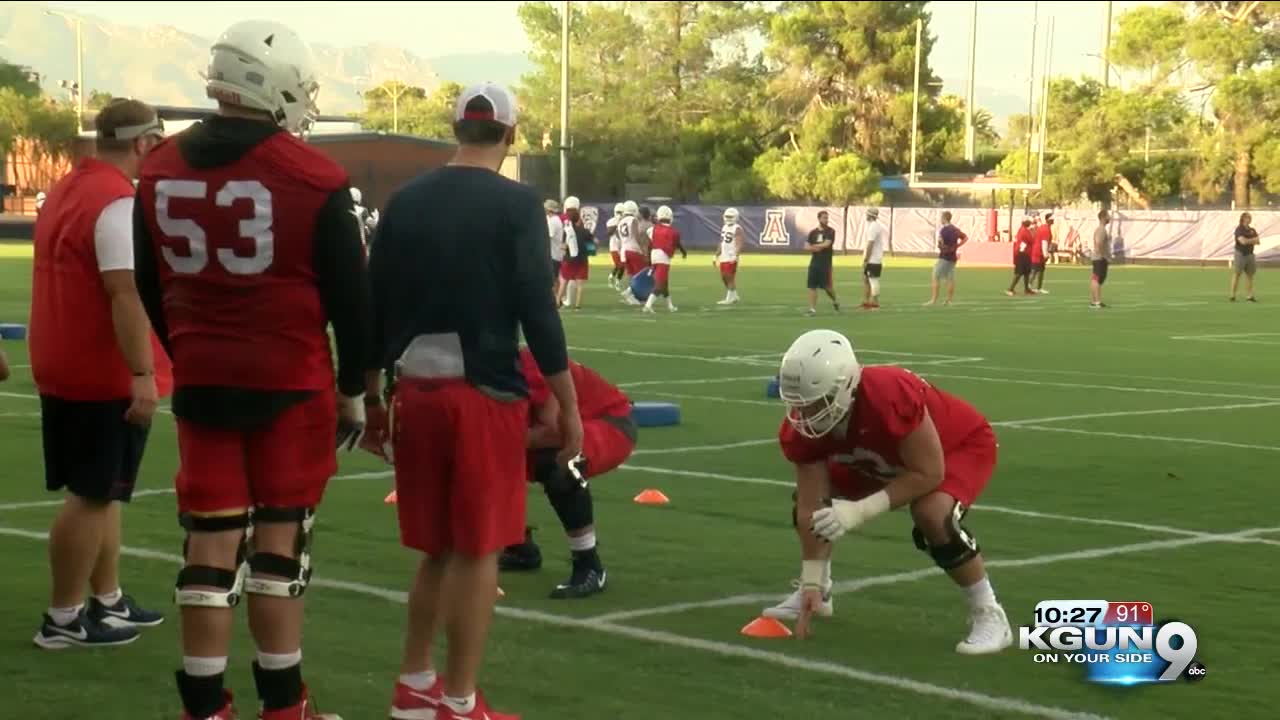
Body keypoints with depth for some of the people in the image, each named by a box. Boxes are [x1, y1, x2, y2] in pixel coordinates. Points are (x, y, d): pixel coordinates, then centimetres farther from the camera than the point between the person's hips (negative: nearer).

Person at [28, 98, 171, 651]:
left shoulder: (66, 191, 12)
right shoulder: (119, 203, -19)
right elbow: (126, 294, -26)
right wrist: (142, 373, -27)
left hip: (65, 369, 10)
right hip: (106, 376, -10)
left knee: (101, 491, 18)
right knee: (92, 496, -1)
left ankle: (107, 601, 26)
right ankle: (64, 619, 6)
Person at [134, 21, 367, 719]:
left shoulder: (161, 172, 4)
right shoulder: (313, 178, -11)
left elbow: (151, 294, 13)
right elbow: (349, 298, -7)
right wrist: (354, 388, 5)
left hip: (201, 383, 4)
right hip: (292, 384, -4)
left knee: (209, 543, 8)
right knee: (279, 541, 4)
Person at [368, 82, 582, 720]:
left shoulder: (406, 201, 6)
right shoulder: (516, 203, -7)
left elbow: (377, 309, 9)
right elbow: (537, 314, -11)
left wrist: (372, 396, 19)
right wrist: (569, 409, -4)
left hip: (417, 392, 5)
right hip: (484, 395, -5)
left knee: (437, 547, 18)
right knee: (477, 550, 4)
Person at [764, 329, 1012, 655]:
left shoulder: (890, 397, -44)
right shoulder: (805, 424, -23)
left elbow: (929, 474, -34)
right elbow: (813, 507, -16)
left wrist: (861, 511, -37)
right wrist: (811, 583, -17)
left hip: (961, 444, -7)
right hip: (887, 457, 7)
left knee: (932, 514, -34)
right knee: (807, 496, 3)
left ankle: (988, 615, -16)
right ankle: (822, 591, 26)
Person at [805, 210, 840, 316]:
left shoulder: (830, 231, -2)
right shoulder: (813, 232, 10)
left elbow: (826, 244, -14)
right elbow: (807, 247, 6)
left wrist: (814, 246, -3)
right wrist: (814, 248, -14)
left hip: (826, 262, -4)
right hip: (814, 262, 4)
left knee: (827, 285, -2)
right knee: (812, 286, -2)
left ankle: (835, 300, 27)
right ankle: (812, 309, 1)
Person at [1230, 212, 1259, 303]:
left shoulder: (1252, 230, 13)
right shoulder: (1239, 229, -8)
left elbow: (1258, 242, 4)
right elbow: (1243, 241, -20)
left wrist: (1248, 241, -12)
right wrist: (1253, 240, -5)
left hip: (1250, 254, 6)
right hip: (1240, 254, -6)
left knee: (1250, 275, 4)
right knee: (1237, 274, -5)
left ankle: (1250, 296, 5)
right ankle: (1233, 296, -4)